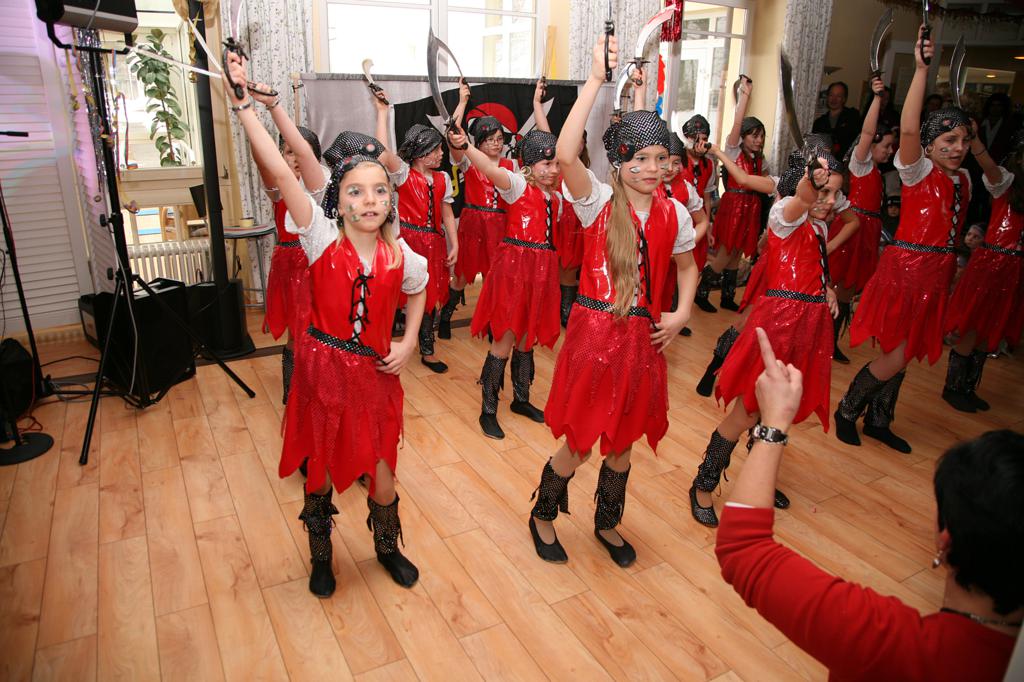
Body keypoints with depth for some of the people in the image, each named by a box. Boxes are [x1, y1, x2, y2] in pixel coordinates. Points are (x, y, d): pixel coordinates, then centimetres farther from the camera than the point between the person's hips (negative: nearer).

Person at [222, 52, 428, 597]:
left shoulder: (400, 256, -6)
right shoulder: (322, 240, -13)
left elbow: (417, 292, 17)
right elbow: (279, 171, -23)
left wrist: (409, 342, 4)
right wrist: (242, 102, -27)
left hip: (375, 370, 2)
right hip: (323, 364, -1)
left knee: (380, 466, 12)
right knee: (322, 466, 13)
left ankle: (387, 546, 41)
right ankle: (320, 554, 40)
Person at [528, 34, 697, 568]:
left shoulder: (674, 214, 3)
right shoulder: (599, 202, -9)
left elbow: (686, 266, 20)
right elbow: (564, 155, -29)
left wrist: (681, 314, 4)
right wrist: (596, 80, -26)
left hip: (642, 337, 4)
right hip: (594, 333, -4)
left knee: (622, 441, 17)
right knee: (580, 444, 5)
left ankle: (607, 522, 43)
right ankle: (543, 514, 34)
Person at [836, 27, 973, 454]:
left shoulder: (963, 178, 12)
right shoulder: (918, 172, -9)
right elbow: (908, 129, -28)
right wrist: (921, 68, -32)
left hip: (938, 274, 7)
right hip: (905, 269, -7)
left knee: (903, 356, 14)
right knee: (894, 358, -5)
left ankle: (878, 421, 29)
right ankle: (847, 411, 16)